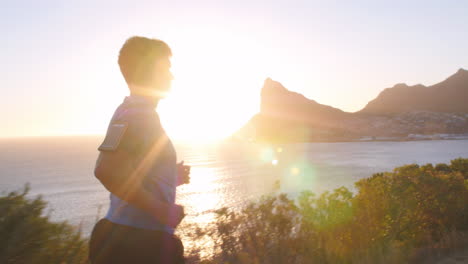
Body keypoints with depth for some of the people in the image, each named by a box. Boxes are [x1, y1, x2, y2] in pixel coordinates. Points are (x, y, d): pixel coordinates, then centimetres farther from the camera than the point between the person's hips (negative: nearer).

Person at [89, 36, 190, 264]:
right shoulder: (137, 111, -15)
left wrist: (170, 176, 16)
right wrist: (159, 209, -22)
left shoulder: (135, 110, 15)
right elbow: (106, 170, -28)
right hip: (141, 240, -10)